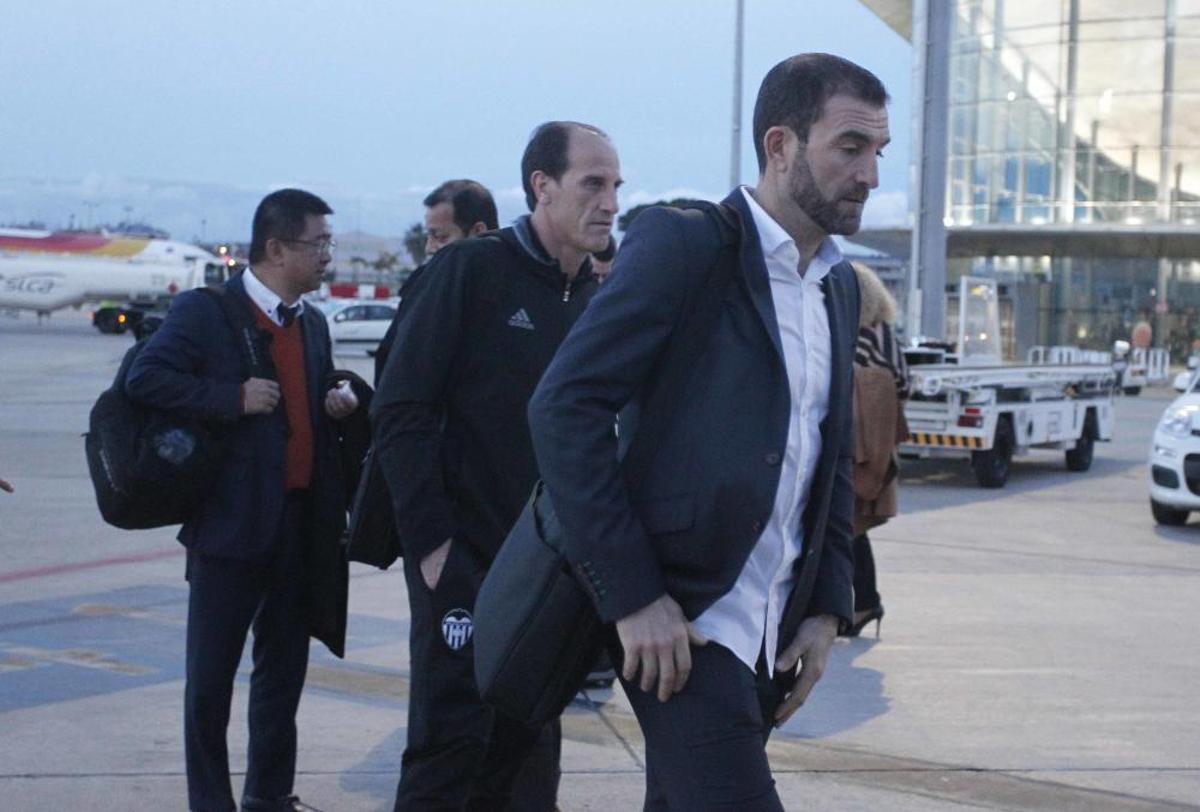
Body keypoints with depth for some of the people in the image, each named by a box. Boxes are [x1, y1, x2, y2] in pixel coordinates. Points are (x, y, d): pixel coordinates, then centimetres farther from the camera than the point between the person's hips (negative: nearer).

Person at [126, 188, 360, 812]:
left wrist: (341, 404, 3)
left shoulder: (313, 323, 14)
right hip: (230, 520, -6)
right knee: (211, 673, 3)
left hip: (303, 521, 7)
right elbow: (145, 378, -16)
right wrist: (234, 398, -21)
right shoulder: (204, 311, -7)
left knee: (284, 667, 14)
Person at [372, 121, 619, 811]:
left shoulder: (595, 298, 9)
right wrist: (432, 540, -15)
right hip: (465, 558, -6)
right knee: (450, 744, -5)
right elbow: (401, 411, -11)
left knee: (518, 749, 11)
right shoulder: (472, 270, -8)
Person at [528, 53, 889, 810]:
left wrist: (828, 608, 9)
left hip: (772, 641, 7)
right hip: (680, 624, -7)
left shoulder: (840, 285, 13)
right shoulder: (683, 243, -9)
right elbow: (565, 408, -15)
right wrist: (633, 597, -18)